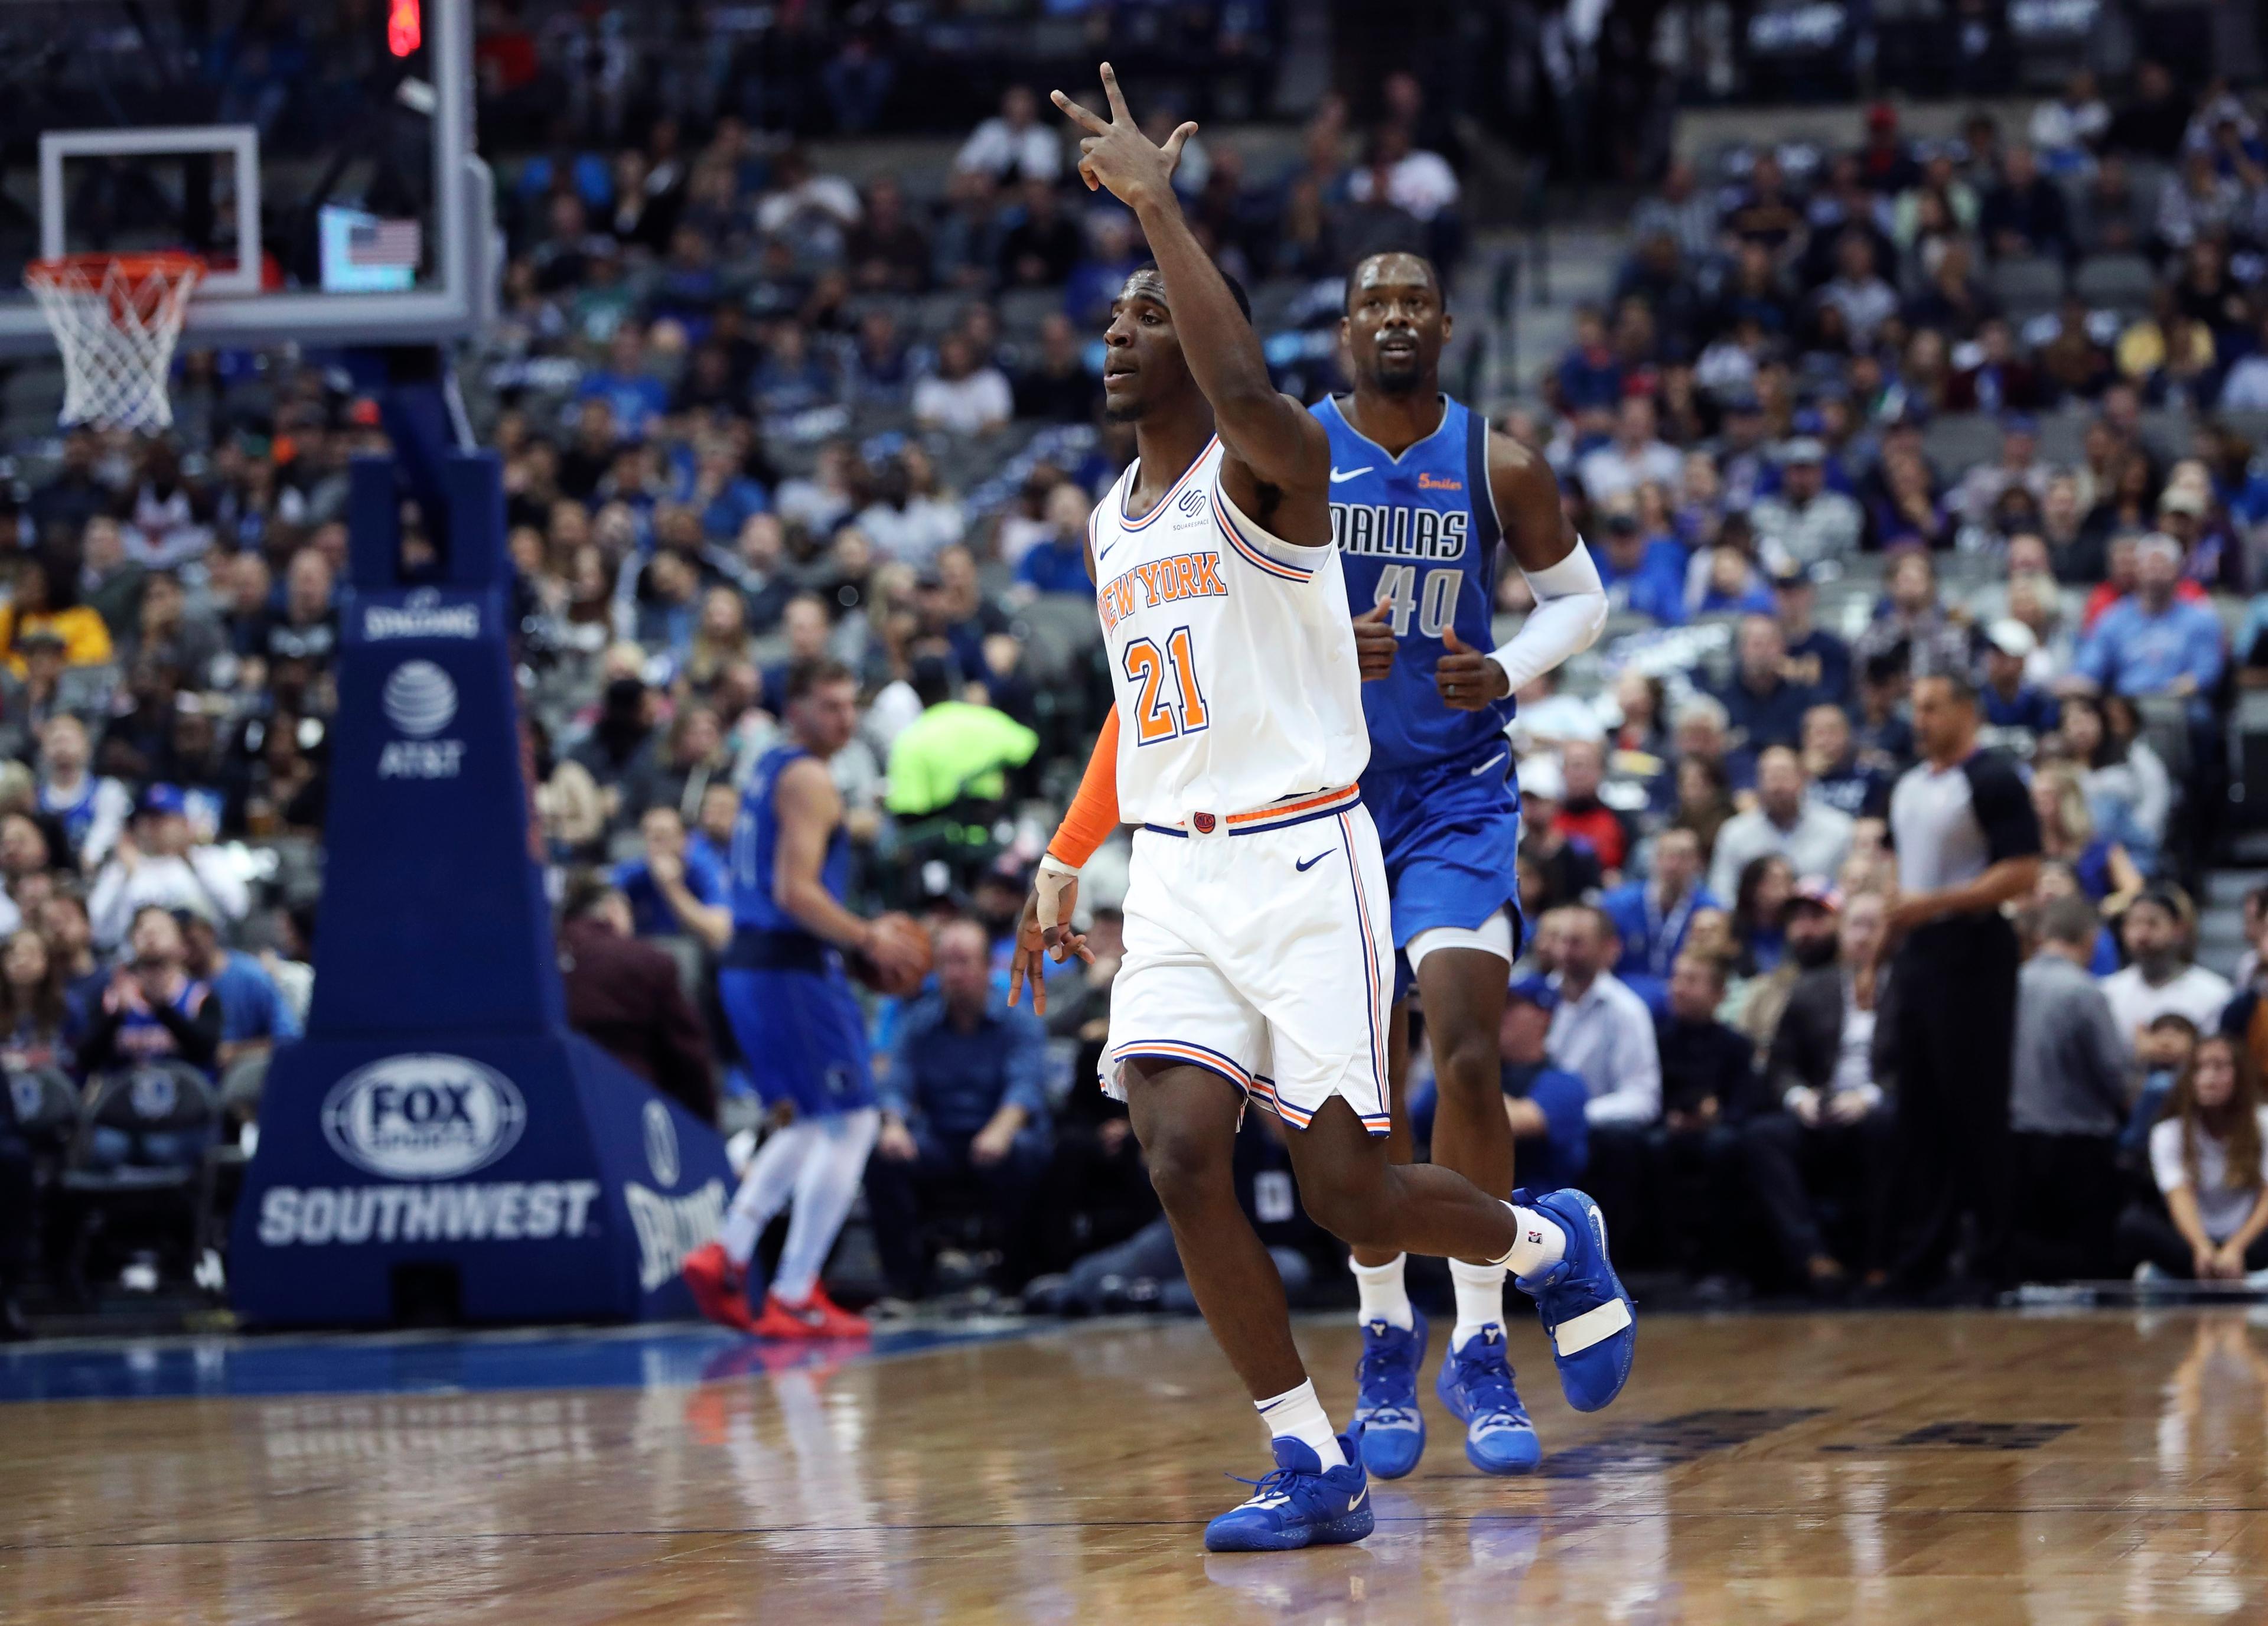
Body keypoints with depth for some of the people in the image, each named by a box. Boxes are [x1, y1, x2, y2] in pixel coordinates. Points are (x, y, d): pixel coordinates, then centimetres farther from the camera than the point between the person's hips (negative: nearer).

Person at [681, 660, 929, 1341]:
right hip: (794, 970, -10)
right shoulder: (809, 780, -13)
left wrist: (855, 939, 21)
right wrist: (869, 940, -17)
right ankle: (793, 1297, -6)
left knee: (809, 1124, 20)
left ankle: (727, 1256, 9)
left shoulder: (767, 770, 18)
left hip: (749, 968, 10)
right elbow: (796, 891, -22)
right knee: (850, 1124, -4)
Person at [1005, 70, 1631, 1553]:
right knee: (1181, 1158, -12)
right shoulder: (1114, 522, 17)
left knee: (1350, 1191, -6)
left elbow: (1249, 395, -33)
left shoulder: (1269, 472, -8)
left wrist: (1156, 203, -31)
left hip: (1302, 860, -6)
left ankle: (1555, 1244, 26)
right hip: (1176, 875, 6)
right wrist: (1066, 861, 25)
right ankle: (1315, 1465, -4)